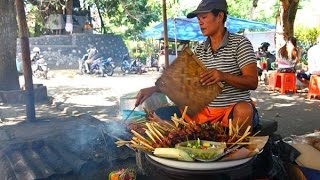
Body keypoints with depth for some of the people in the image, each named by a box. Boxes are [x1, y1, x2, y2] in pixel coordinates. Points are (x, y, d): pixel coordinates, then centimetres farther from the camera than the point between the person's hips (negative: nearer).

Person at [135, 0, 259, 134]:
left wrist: (223, 76, -29)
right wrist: (153, 89, -7)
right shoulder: (199, 50, 10)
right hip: (203, 110, 5)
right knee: (160, 114, -6)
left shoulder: (239, 43, -5)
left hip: (234, 109, -4)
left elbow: (253, 82, -12)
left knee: (244, 110, -39)